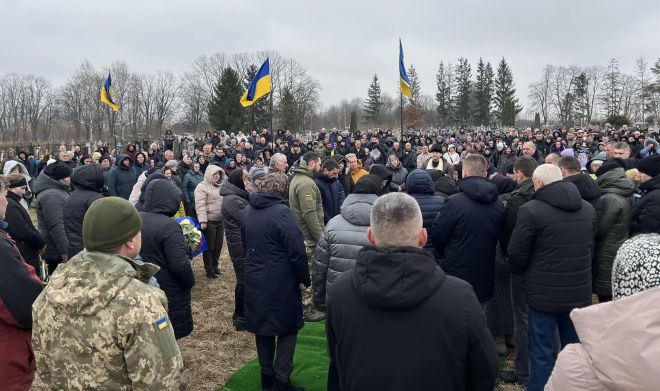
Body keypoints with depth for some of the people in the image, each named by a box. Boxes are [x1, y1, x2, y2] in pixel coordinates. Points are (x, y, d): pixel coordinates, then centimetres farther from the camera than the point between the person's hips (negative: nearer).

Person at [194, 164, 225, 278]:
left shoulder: (219, 186, 13)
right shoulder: (202, 187, -10)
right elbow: (200, 205, -18)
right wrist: (203, 221, -24)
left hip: (220, 221, 7)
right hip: (209, 222, -7)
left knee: (218, 245, 14)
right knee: (209, 246, 3)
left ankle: (215, 265, 29)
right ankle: (209, 269, 14)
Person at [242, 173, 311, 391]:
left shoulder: (249, 210, 6)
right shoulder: (281, 212, -18)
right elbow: (297, 250, -20)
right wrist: (304, 279, -9)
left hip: (255, 280, 7)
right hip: (281, 283, -7)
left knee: (262, 327, 17)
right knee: (287, 329, 7)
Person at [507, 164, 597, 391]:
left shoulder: (531, 210, -16)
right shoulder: (588, 208, 4)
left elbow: (516, 254, -11)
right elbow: (591, 248, 15)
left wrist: (524, 273, 9)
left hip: (545, 292, -5)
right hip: (580, 291, 6)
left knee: (543, 353, 7)